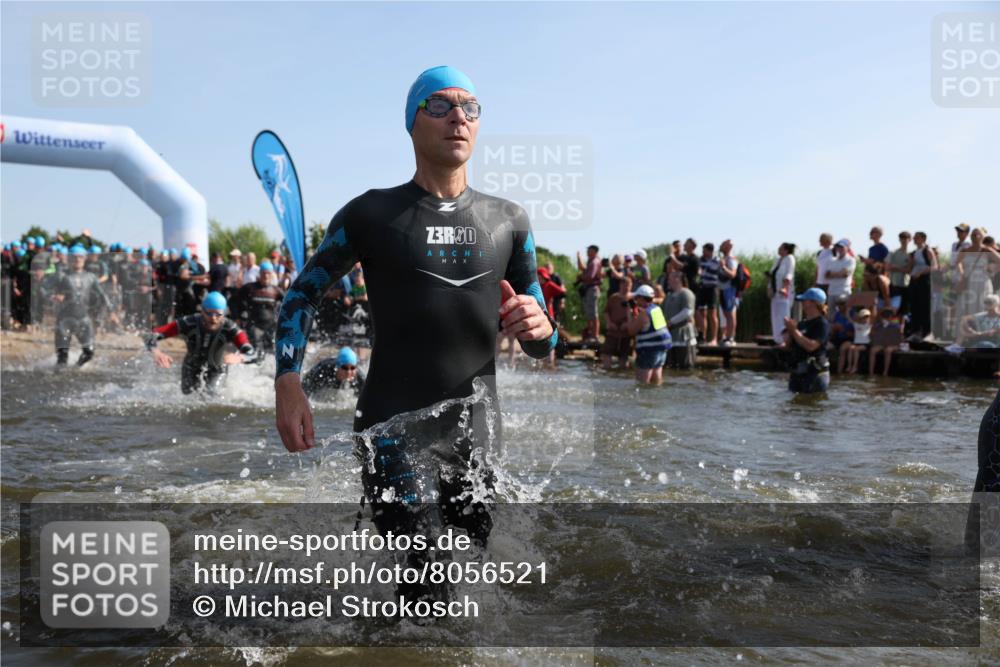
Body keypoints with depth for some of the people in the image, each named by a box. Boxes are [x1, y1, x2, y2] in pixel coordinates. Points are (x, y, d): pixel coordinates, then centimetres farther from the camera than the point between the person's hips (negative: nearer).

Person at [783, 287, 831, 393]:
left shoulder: (822, 324, -10)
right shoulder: (803, 323, 13)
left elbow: (811, 346, -24)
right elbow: (790, 346, 17)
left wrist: (794, 330, -18)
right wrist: (789, 331, -2)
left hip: (815, 374, -8)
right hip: (797, 373, 9)